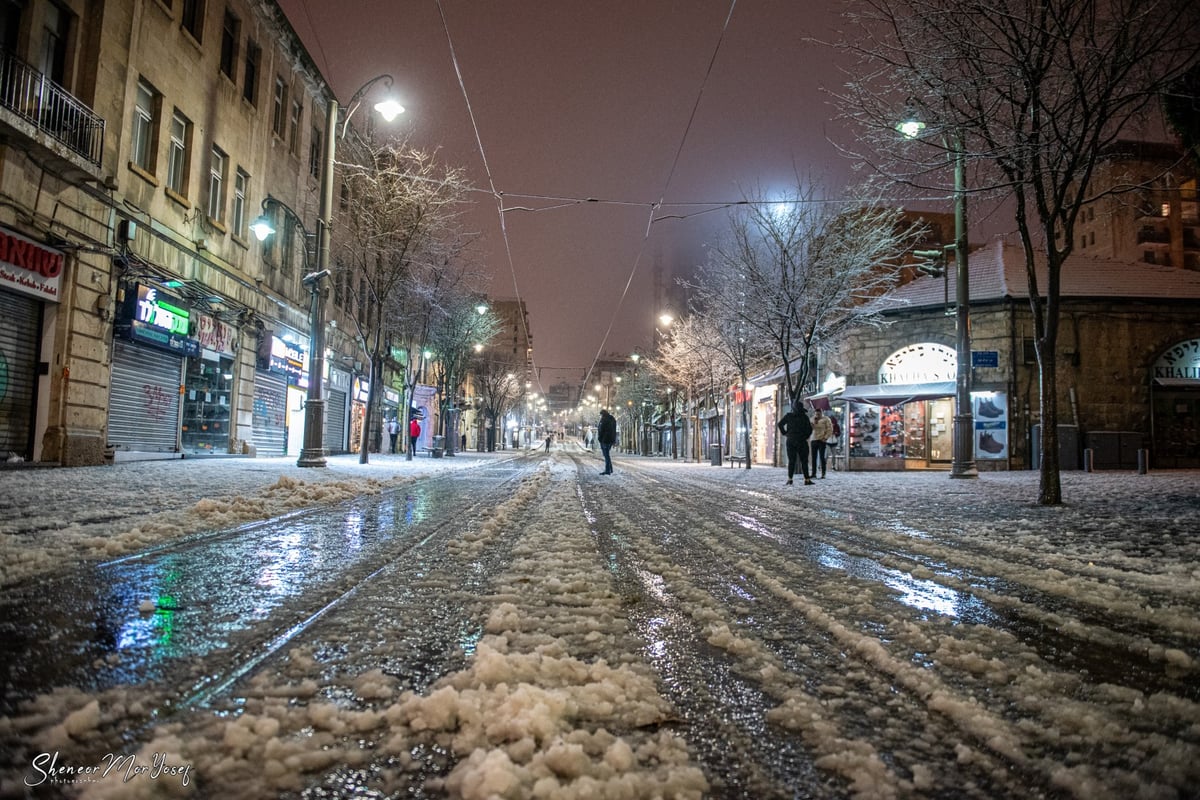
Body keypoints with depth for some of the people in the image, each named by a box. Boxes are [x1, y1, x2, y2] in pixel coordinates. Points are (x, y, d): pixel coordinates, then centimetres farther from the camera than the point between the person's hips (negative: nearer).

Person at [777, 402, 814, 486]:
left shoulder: (788, 416, 0)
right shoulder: (805, 417, -2)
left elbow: (780, 424, -5)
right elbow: (809, 429, -3)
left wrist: (785, 433, 3)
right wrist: (805, 437, 10)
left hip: (791, 441, 1)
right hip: (802, 441, -1)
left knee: (791, 461, 4)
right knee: (804, 461, 4)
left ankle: (789, 479, -4)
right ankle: (807, 479, 1)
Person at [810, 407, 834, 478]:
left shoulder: (826, 419, 0)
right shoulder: (813, 419, 14)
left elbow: (830, 429, -4)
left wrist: (825, 438, -12)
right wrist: (814, 422, -11)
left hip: (821, 440, -5)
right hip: (813, 440, 5)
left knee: (822, 457, -7)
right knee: (814, 457, 4)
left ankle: (823, 474, -4)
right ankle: (813, 473, 7)